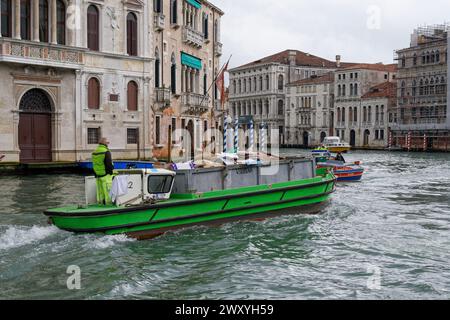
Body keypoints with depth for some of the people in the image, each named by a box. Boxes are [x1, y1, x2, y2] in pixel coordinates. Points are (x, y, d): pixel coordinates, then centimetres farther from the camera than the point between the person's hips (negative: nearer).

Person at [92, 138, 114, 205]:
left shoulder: (94, 152, 11)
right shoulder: (106, 152, -13)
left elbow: (94, 164, 15)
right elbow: (109, 164, -17)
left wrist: (95, 174, 20)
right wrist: (112, 171, -7)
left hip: (97, 175, 7)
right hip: (105, 175, -7)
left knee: (100, 191, 13)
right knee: (107, 190, -4)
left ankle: (100, 202, 17)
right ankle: (108, 203, -3)